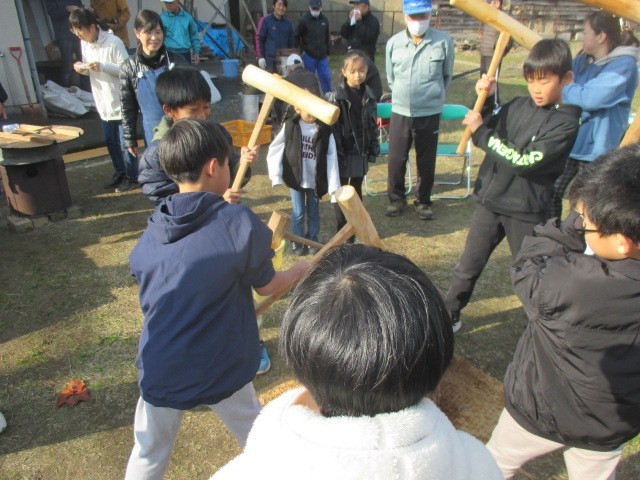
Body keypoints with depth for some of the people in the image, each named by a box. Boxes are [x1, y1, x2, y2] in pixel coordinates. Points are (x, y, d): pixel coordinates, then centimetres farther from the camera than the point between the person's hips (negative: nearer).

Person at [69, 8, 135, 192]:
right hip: (103, 102, 8)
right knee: (110, 141, 17)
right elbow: (91, 70, 15)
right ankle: (120, 172, 33)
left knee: (124, 142, 0)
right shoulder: (84, 43, 7)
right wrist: (83, 68, -7)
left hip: (120, 102, -8)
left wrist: (102, 66, -25)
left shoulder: (113, 43, -17)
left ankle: (132, 176, 15)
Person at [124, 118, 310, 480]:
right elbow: (268, 286, -7)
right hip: (220, 367, -3)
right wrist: (300, 271, 14)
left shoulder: (148, 237, -5)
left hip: (161, 369, 4)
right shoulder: (240, 222, -18)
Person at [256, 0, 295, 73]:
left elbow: (291, 42, 17)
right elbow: (259, 39, -3)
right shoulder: (265, 20, -3)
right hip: (269, 60, -4)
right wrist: (260, 57, -10)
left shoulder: (288, 23, 10)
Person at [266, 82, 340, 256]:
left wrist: (334, 184, -10)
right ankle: (297, 242, 25)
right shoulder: (290, 126, -10)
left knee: (313, 212, 15)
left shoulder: (325, 130, -9)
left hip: (316, 180, 1)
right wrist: (276, 175, -5)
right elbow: (274, 149, -2)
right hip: (296, 178, -1)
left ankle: (312, 239, 34)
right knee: (298, 213, 6)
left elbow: (331, 157, -8)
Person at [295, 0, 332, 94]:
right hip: (309, 56, -3)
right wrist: (302, 50, -5)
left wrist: (328, 53, 12)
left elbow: (327, 38, 13)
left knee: (326, 78, 3)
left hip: (323, 56, 3)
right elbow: (296, 36, -1)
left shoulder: (325, 19, 6)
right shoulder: (304, 20, -6)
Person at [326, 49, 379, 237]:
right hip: (342, 154, -4)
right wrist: (336, 154, -16)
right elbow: (332, 127, -14)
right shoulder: (336, 97, -13)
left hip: (360, 153, 4)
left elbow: (373, 124, 8)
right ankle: (342, 230, 20)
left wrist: (373, 150, 7)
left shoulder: (369, 96, 2)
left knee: (356, 191, 16)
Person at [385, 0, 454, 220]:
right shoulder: (393, 43, -4)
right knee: (396, 160, 6)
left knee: (426, 161, 10)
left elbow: (447, 76, 7)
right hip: (400, 112, 1)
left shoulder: (444, 42, -9)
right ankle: (397, 198, 27)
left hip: (430, 114, -1)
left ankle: (423, 201, 28)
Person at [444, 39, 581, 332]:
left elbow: (525, 162, -23)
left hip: (526, 211, -4)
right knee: (468, 266, 14)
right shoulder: (517, 106, 2)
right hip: (490, 201, 5)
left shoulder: (566, 123, -13)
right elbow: (484, 136, 13)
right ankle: (449, 314, 30)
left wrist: (481, 131, -18)